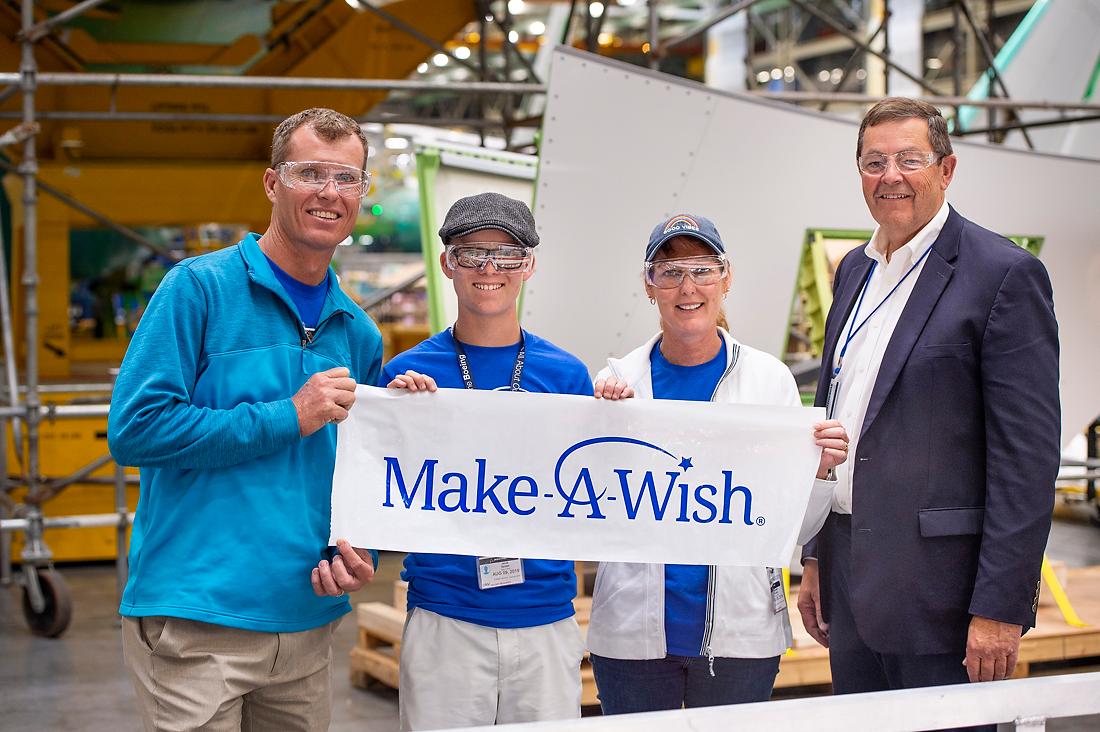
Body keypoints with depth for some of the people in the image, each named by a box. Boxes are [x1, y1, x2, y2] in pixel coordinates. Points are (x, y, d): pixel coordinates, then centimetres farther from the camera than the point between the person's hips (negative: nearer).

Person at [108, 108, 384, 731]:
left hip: (308, 626, 6)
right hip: (195, 624, -6)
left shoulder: (360, 334, 12)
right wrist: (289, 418, -14)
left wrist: (355, 553, -2)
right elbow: (134, 429, -14)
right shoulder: (200, 287, -5)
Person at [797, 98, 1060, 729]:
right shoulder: (855, 271, 14)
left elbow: (1028, 454, -14)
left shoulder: (1006, 274, -10)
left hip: (936, 584, -7)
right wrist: (817, 558, 17)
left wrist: (1001, 606, -17)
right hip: (850, 579, 7)